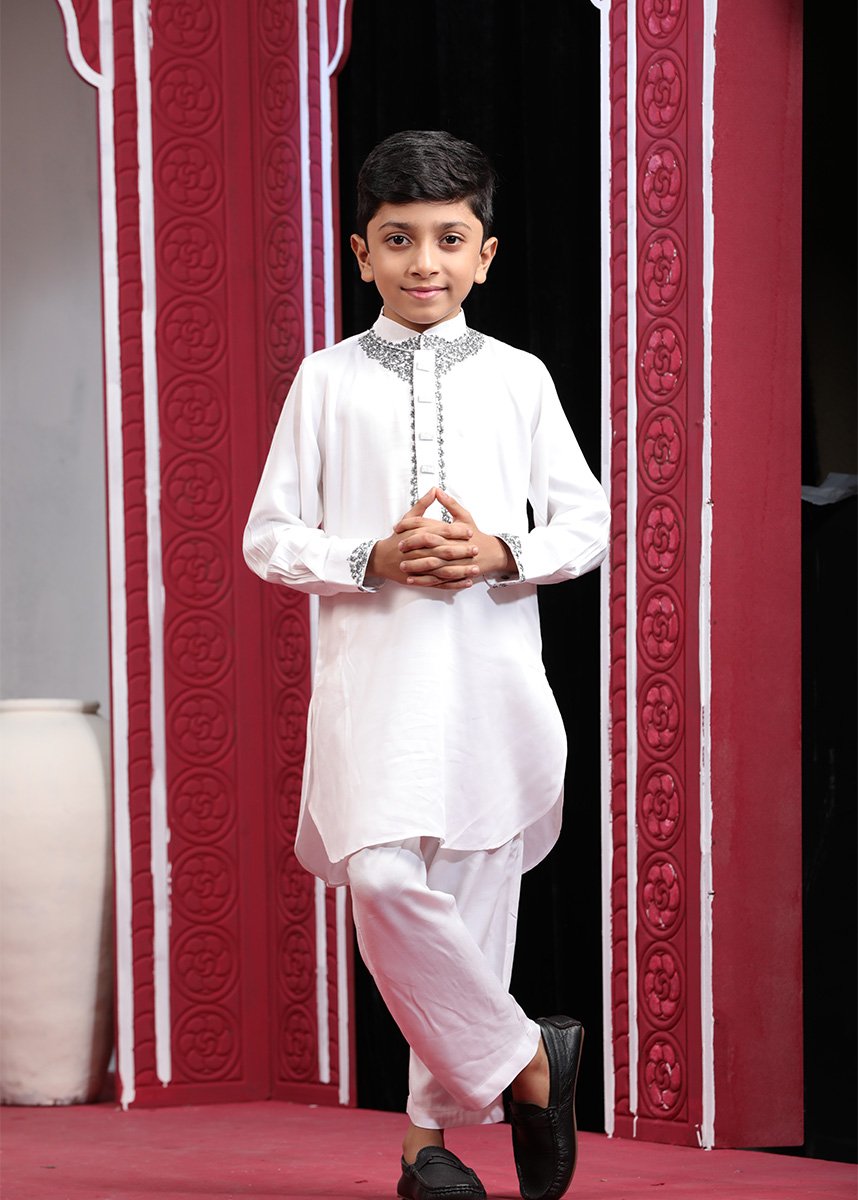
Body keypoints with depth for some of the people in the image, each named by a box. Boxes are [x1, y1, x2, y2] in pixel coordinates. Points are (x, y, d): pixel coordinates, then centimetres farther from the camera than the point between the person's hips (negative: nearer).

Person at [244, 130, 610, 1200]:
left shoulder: (517, 378, 8)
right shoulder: (328, 381, 6)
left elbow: (587, 521, 10)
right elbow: (269, 538, 5)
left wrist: (501, 554, -9)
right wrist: (373, 559, -11)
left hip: (494, 671, 1)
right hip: (373, 669, -1)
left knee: (474, 896, 3)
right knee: (383, 882, -19)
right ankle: (524, 1058, 1)